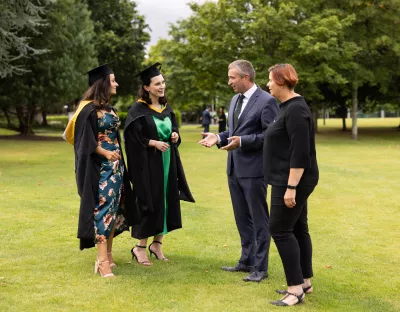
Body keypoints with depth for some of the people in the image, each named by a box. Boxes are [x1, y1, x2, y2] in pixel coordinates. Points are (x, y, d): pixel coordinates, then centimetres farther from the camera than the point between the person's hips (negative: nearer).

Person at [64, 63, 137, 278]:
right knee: (103, 207, -12)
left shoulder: (109, 108, 14)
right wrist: (105, 153, -21)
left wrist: (118, 158, 14)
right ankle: (102, 260, -13)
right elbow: (85, 141, -15)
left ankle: (108, 253, 17)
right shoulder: (89, 109, -11)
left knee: (114, 208, 9)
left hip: (115, 164, 9)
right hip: (99, 166, -8)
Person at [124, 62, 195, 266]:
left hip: (167, 162, 7)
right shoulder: (137, 110, -11)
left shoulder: (167, 108, 10)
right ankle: (140, 247, 9)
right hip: (147, 164, -7)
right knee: (148, 203, -3)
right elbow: (132, 137, -14)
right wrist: (153, 143, -20)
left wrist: (175, 135, -1)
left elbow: (174, 129, 20)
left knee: (166, 201, 9)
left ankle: (157, 243, 22)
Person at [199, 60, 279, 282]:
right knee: (242, 218, 17)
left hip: (253, 169, -9)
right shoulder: (235, 100, 13)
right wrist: (219, 137, 2)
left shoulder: (267, 101, -14)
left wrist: (242, 142, -24)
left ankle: (260, 268, 10)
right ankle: (247, 261, 28)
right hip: (235, 168, 9)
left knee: (259, 219, 2)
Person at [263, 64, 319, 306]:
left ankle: (296, 289, -4)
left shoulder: (296, 110, -19)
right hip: (292, 180, 10)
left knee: (281, 230, -8)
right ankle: (304, 282, 21)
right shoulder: (290, 106, 12)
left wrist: (291, 187, -25)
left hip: (293, 181, -10)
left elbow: (300, 153, -24)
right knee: (298, 228, 13)